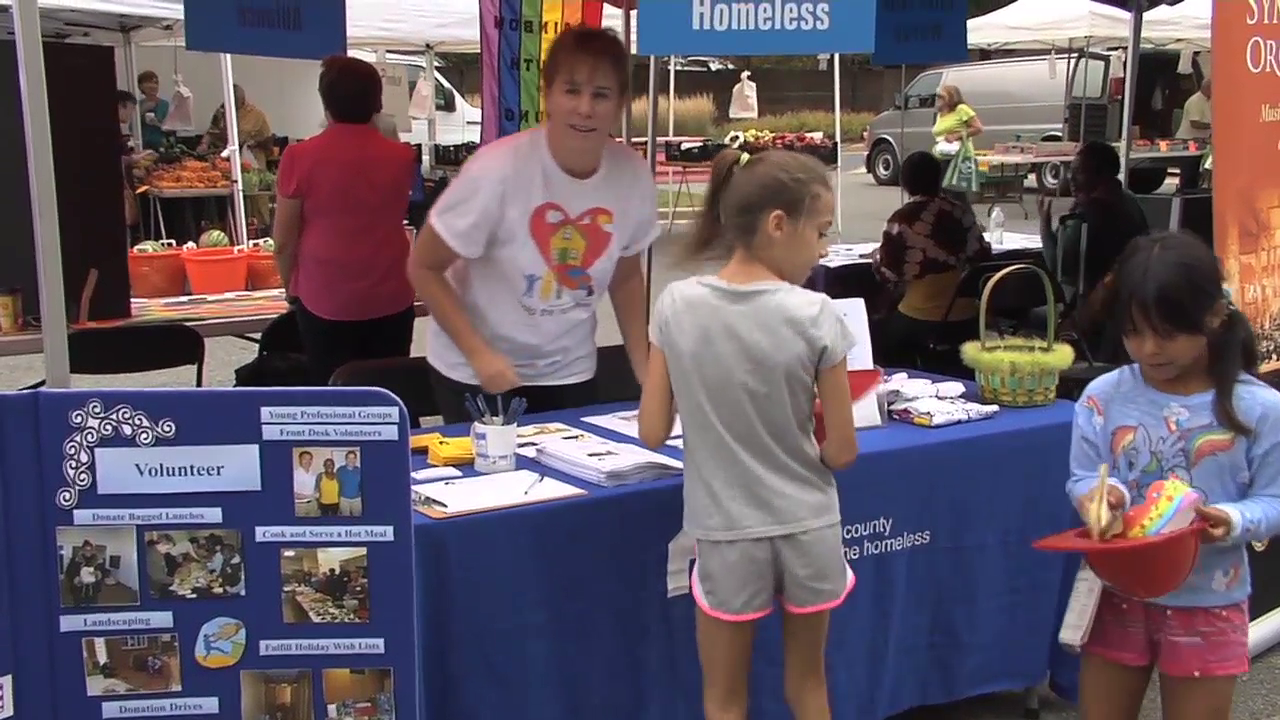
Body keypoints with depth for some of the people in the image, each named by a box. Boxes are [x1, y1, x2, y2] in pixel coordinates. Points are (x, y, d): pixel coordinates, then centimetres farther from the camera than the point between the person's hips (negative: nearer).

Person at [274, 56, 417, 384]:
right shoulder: (401, 156, 0)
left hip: (325, 299, -2)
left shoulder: (300, 157, -7)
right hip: (391, 298, 2)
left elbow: (284, 241, -3)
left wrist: (292, 286, 14)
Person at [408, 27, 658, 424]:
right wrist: (479, 354, -22)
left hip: (570, 372, 4)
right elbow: (424, 268, -14)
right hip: (478, 373, -3)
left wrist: (645, 371, 1)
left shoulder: (633, 176, -11)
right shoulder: (498, 169, -23)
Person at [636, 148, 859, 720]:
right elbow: (842, 452, -8)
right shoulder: (814, 315, -14)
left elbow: (653, 434, -4)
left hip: (728, 534, 0)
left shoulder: (676, 305, -10)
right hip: (807, 529, 0)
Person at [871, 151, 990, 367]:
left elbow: (887, 273, -7)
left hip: (920, 321, -4)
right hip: (965, 319, 4)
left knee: (878, 332, 22)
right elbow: (981, 256, 6)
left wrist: (876, 257, 14)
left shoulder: (901, 219, -10)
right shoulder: (961, 211, 0)